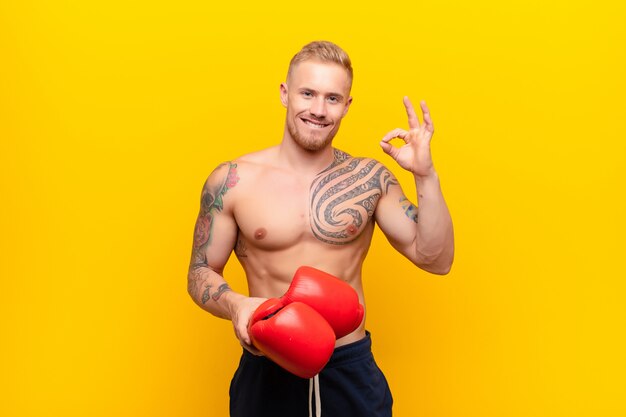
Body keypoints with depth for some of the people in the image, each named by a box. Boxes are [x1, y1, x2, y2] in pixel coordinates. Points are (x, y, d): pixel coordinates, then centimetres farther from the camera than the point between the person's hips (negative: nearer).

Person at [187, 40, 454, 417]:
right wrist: (237, 306, -19)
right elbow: (201, 272, 2)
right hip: (267, 371, 0)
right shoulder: (233, 181, -6)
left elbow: (435, 259, -3)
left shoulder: (369, 178, -1)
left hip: (351, 371, 1)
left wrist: (426, 176, -14)